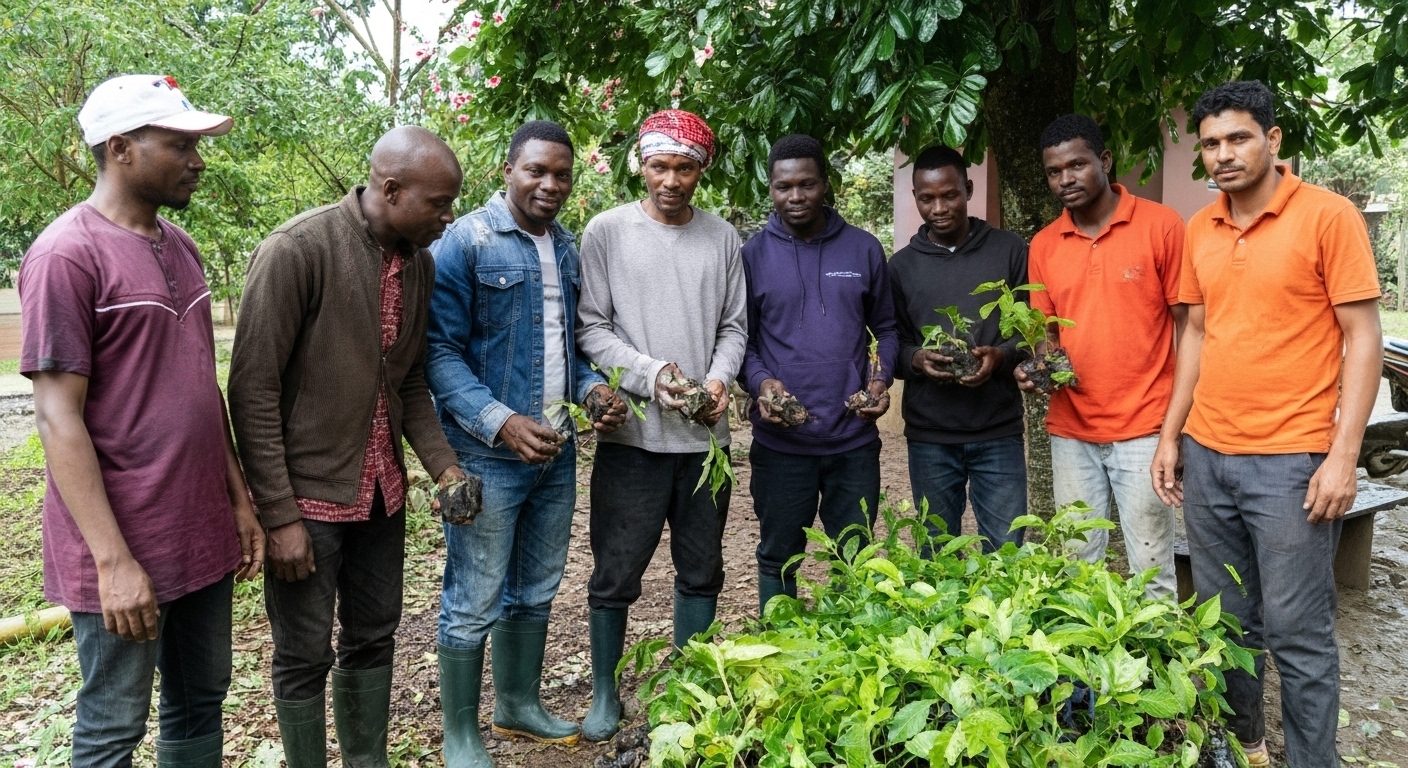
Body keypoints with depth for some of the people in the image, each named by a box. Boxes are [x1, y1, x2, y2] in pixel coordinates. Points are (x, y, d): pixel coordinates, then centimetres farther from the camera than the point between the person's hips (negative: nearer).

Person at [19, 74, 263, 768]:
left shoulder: (179, 246, 10)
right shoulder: (67, 255, -13)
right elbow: (58, 419, -16)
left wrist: (240, 499, 12)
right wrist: (113, 560, -19)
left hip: (203, 533, 7)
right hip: (124, 548, -7)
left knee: (201, 705, 18)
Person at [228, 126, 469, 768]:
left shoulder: (419, 261, 3)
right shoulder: (297, 250, -18)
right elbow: (253, 392, -17)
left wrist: (443, 465, -3)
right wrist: (279, 516, -16)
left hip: (381, 491, 7)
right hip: (307, 495, -6)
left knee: (372, 640, 17)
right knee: (304, 657, 8)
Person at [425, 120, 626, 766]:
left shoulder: (567, 248, 10)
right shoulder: (464, 242, -11)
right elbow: (439, 350, -15)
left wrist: (592, 387, -2)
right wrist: (500, 422, -25)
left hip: (557, 452, 7)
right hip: (488, 454, -7)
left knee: (536, 592, 19)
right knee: (474, 603, 4)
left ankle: (518, 704, 38)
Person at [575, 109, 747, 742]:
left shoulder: (722, 238, 6)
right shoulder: (607, 231, -3)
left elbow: (734, 327, 10)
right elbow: (591, 329, -6)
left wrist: (718, 379, -8)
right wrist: (651, 375, -18)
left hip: (705, 435, 3)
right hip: (632, 435, -3)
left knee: (701, 571, 14)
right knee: (615, 576, 6)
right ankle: (605, 695, 25)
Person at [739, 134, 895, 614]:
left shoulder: (864, 249, 5)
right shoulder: (753, 255, 0)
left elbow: (885, 327, 11)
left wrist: (881, 378, -6)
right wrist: (761, 381, -17)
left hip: (854, 436, 1)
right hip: (780, 441, -1)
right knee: (778, 559, 11)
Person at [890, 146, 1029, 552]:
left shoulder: (1010, 251, 4)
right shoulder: (902, 265, 8)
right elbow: (892, 346, 9)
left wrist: (1001, 356, -15)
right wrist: (916, 359, -13)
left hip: (999, 431, -1)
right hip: (929, 436, 1)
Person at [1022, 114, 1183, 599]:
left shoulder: (1160, 226, -4)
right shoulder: (1043, 246, 8)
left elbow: (1187, 324, -2)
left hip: (1143, 429, -4)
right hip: (1070, 433, 4)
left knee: (1151, 569, 2)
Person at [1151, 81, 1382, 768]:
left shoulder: (1328, 217, -7)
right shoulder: (1200, 229, 9)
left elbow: (1363, 339, -8)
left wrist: (1343, 456, -14)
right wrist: (1171, 434, 11)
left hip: (1289, 462, -5)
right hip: (1205, 455, 6)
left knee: (1296, 633, 1)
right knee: (1224, 619, 15)